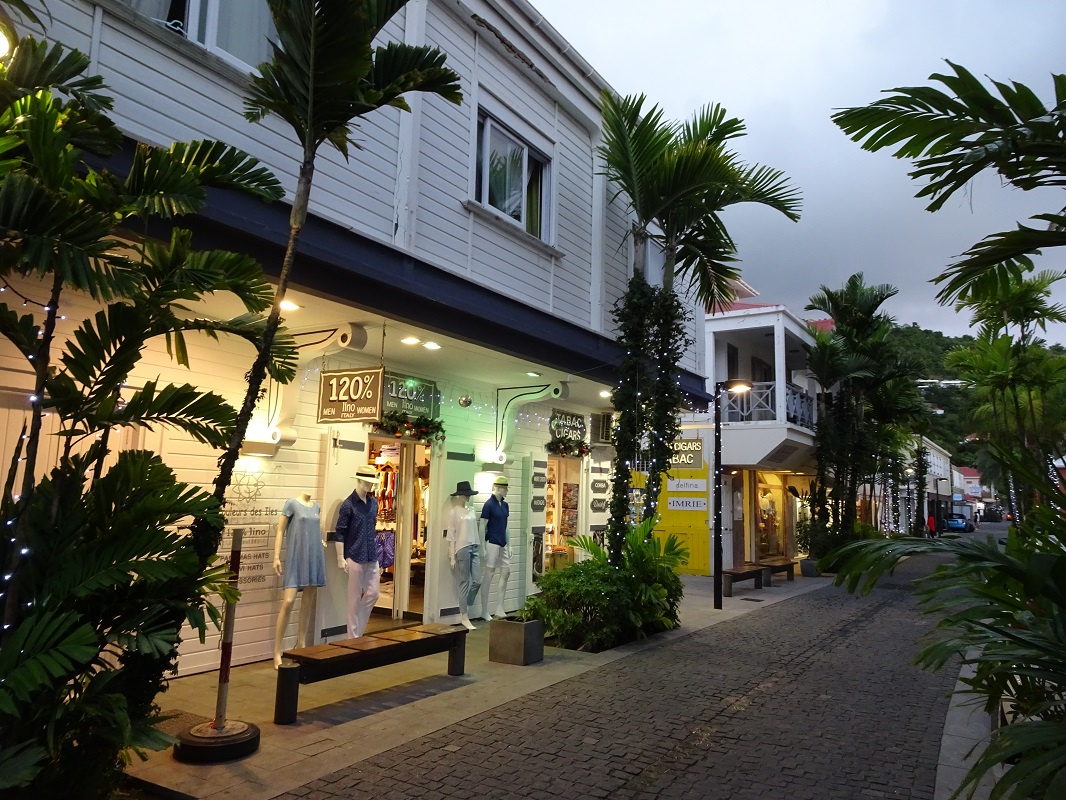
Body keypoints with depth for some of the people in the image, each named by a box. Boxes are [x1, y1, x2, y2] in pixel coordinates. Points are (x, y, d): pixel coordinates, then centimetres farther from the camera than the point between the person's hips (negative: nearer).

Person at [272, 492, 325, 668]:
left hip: (315, 558, 6)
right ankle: (277, 652, -5)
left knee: (309, 601, 9)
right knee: (288, 601, -13)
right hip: (296, 557, -6)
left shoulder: (316, 506, 11)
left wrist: (322, 541, 9)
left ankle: (301, 645, 20)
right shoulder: (292, 503, -4)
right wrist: (276, 557, -10)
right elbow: (280, 531, -5)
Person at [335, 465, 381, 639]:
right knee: (355, 598, 3)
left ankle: (359, 632, 25)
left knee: (373, 593, 8)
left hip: (372, 557, 6)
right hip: (355, 557, -6)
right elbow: (340, 533, -10)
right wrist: (341, 558, -13)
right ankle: (353, 637, 15)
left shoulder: (374, 503, 8)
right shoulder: (348, 505, -11)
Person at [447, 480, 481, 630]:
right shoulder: (454, 512, -3)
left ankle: (464, 611, 21)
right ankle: (464, 617, 7)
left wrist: (479, 548, 10)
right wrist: (452, 556, -9)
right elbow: (451, 536, -5)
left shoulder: (471, 510, 14)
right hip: (462, 549, -6)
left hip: (474, 548, 6)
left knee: (477, 581, 3)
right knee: (464, 583, -1)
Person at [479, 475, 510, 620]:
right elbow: (482, 527, -11)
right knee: (489, 575, -1)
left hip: (502, 543, 8)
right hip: (492, 543, -7)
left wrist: (508, 545, 15)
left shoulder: (504, 504, 10)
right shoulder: (489, 504, -11)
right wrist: (483, 548, -14)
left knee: (506, 572, 7)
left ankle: (499, 609, 15)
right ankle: (484, 611, 8)